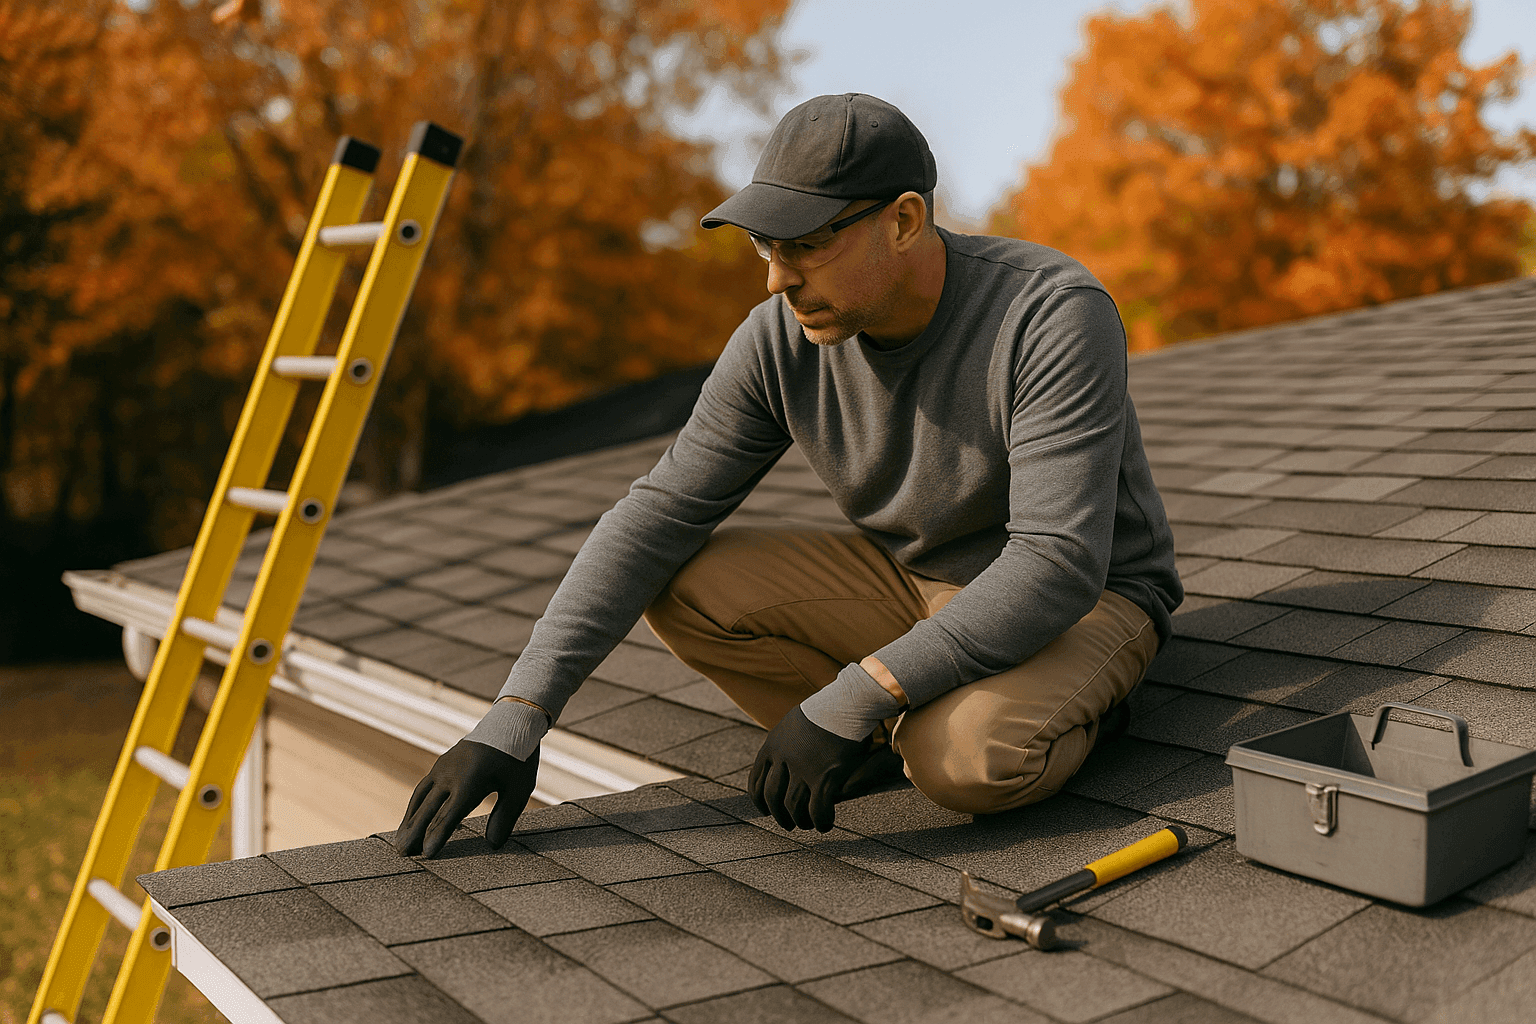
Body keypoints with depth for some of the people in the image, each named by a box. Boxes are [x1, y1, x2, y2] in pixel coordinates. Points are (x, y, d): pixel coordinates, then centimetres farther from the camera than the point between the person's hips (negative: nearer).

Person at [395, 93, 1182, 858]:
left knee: (968, 760, -36)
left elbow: (1056, 568, -34)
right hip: (908, 578, 5)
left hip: (1084, 601, -5)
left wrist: (850, 703, -38)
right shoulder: (781, 340, -14)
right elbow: (657, 518, -14)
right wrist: (516, 717, -22)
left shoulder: (1055, 316, -29)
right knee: (677, 586, -14)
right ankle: (910, 730, -4)